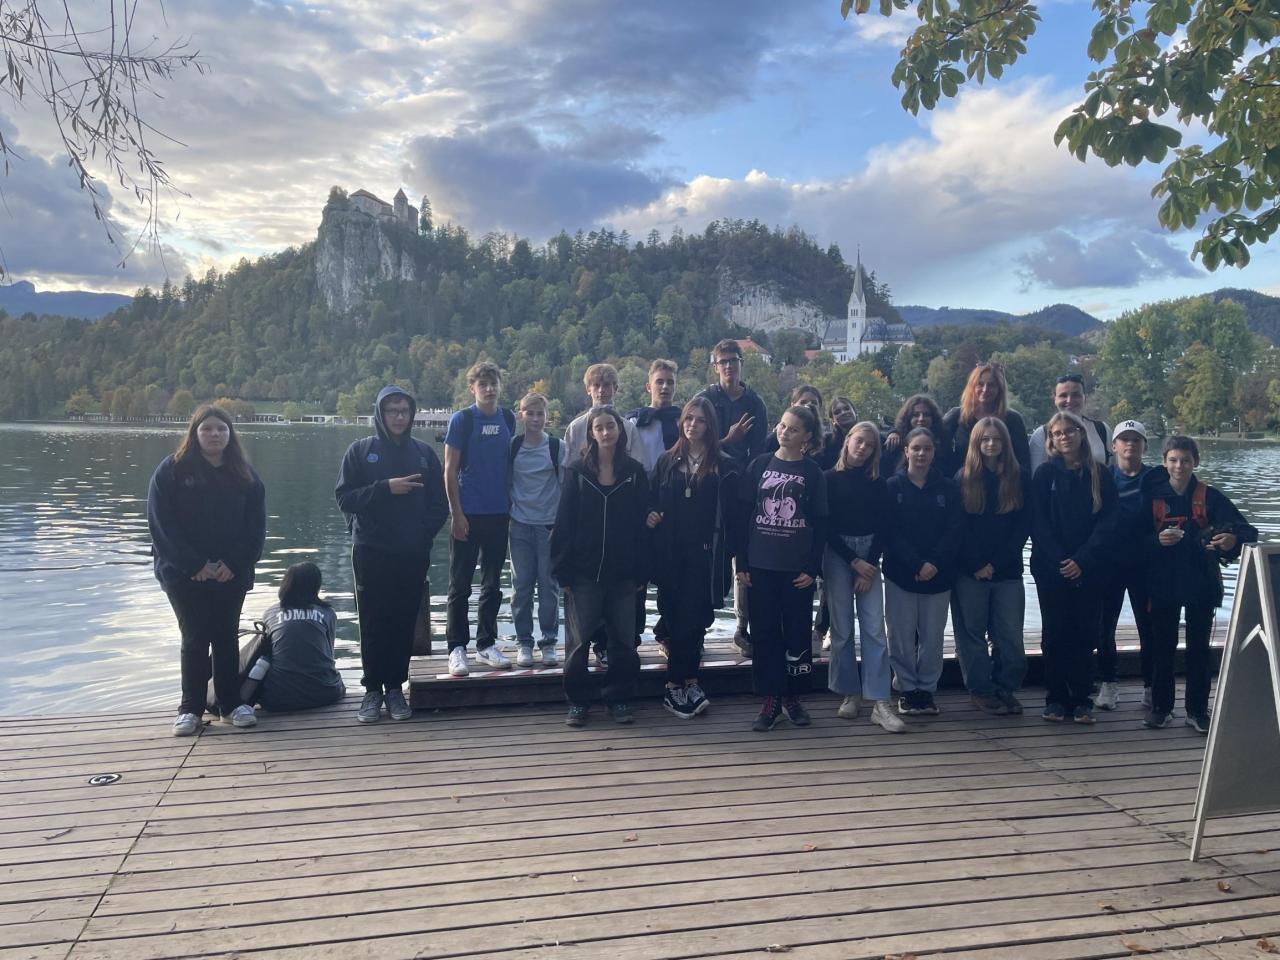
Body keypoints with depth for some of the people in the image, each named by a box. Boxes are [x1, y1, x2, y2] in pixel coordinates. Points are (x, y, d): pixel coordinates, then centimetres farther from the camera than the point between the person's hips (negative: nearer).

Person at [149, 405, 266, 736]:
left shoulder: (244, 474, 5)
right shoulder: (172, 470, -4)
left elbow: (256, 525, 2)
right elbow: (161, 522, -9)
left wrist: (234, 564, -10)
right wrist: (196, 564, -15)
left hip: (232, 573, 2)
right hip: (184, 573, -2)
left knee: (227, 636, 8)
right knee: (195, 638, 2)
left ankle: (231, 703, 16)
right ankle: (191, 708, 12)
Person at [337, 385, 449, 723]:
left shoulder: (424, 453, 7)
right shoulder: (360, 450, 2)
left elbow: (439, 504, 7)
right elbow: (344, 498, -5)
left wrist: (423, 535, -6)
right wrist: (385, 488, -16)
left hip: (413, 555, 1)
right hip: (371, 554, -1)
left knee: (404, 624, 4)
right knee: (373, 624, 3)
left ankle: (395, 688, 14)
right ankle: (372, 690, 14)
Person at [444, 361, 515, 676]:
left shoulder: (508, 420, 8)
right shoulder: (461, 420, -4)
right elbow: (450, 469, -5)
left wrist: (512, 507, 9)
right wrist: (456, 513, -10)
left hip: (499, 514, 4)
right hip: (468, 513, -4)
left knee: (492, 584, 11)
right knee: (460, 584, 0)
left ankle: (486, 644, 21)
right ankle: (457, 648, 7)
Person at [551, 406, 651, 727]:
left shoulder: (635, 473, 3)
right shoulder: (577, 473, 2)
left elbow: (642, 524, 3)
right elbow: (564, 525, 0)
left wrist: (640, 572, -2)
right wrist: (564, 573, -5)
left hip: (623, 575, 1)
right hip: (584, 574, -1)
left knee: (623, 641, 7)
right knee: (578, 640, 4)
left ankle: (618, 698, 21)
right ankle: (577, 701, 17)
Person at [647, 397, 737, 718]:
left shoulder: (724, 467, 3)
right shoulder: (667, 462, 10)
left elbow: (730, 514, -1)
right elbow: (654, 503, 14)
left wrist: (727, 554, -8)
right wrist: (651, 516, -8)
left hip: (705, 557, -2)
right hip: (671, 555, 2)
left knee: (691, 621, -1)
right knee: (677, 620, 4)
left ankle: (678, 685, 11)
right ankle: (686, 683, 13)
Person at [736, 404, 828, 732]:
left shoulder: (813, 473, 1)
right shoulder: (759, 465, 3)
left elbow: (820, 523, 1)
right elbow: (744, 514, 3)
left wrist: (813, 568, -6)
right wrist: (742, 563, -2)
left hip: (797, 568, -1)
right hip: (760, 566, 1)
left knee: (797, 633, 6)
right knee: (765, 633, 5)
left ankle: (792, 698, 20)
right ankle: (770, 701, 13)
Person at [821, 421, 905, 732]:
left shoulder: (878, 484, 9)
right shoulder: (830, 479, 2)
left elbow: (882, 527, 5)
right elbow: (827, 526, -3)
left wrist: (869, 567, -6)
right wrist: (854, 562, -8)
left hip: (869, 556, 2)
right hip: (837, 554, -1)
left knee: (874, 628, -6)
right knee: (842, 628, 1)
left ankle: (880, 702, -9)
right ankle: (850, 694, 12)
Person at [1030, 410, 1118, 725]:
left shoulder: (1100, 475, 4)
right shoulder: (1046, 474, 2)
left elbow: (1107, 523, -2)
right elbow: (1038, 522, -3)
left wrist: (1082, 560, -12)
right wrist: (1060, 561, -13)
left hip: (1089, 571, 1)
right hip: (1051, 569, -1)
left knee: (1085, 634, 4)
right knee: (1055, 634, 4)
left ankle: (1082, 700, 13)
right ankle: (1056, 699, 12)